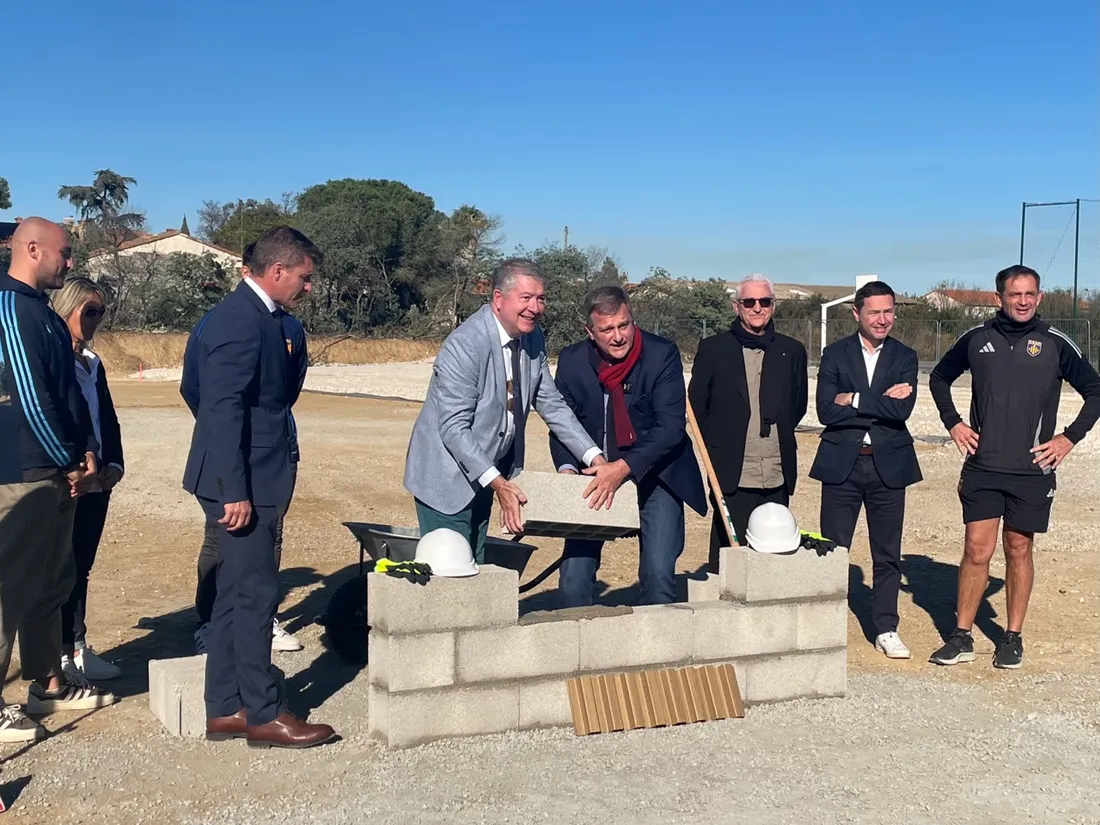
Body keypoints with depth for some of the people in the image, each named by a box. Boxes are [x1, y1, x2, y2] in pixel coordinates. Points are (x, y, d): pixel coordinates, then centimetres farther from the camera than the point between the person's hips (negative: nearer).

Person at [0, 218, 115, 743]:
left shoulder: (43, 314, 16)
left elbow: (69, 392, 17)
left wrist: (85, 452, 4)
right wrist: (69, 463, -9)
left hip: (54, 474, 10)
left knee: (51, 583, 16)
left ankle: (48, 683, 27)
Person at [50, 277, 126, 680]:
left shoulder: (93, 362, 14)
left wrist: (113, 464, -1)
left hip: (96, 480, 7)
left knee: (81, 566, 12)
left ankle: (77, 646, 18)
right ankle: (63, 653, 5)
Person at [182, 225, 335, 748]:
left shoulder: (255, 315, 14)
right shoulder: (242, 319, -17)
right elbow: (224, 409, -23)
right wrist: (235, 491, -24)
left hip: (251, 482, 10)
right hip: (241, 485, -10)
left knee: (237, 596, 14)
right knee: (255, 595, -2)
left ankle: (225, 710, 22)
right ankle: (263, 715, 7)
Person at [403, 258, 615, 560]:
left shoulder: (533, 338, -1)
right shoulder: (464, 346, -25)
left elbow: (551, 404, 4)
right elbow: (454, 428, -26)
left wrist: (596, 458, -7)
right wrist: (498, 483, -35)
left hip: (484, 475, 8)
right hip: (448, 477, -7)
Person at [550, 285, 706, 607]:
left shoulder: (662, 354, -14)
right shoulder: (572, 361, -5)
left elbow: (671, 426, -19)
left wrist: (626, 467, -31)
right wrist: (567, 467, -17)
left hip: (655, 474, -2)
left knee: (659, 574, -11)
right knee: (573, 575, -4)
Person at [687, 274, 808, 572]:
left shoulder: (792, 351, 9)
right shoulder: (713, 349, 2)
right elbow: (697, 405, 6)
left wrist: (778, 436, 12)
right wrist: (717, 445, 3)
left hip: (778, 477, 3)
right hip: (732, 477, -3)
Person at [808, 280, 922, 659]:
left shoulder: (905, 357, 6)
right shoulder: (835, 354, 3)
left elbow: (903, 409, -11)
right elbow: (826, 411, -10)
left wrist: (853, 400, -13)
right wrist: (881, 403, -13)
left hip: (888, 465, 1)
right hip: (841, 464, -1)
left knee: (887, 553, 8)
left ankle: (886, 630, 19)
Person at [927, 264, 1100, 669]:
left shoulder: (1055, 343, -1)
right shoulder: (977, 338, 3)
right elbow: (939, 378, 18)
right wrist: (952, 422, 6)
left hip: (1032, 470, 0)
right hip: (982, 467, 1)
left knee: (1019, 551, 8)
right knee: (977, 550, 0)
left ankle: (1013, 638, 19)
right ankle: (961, 637, 9)